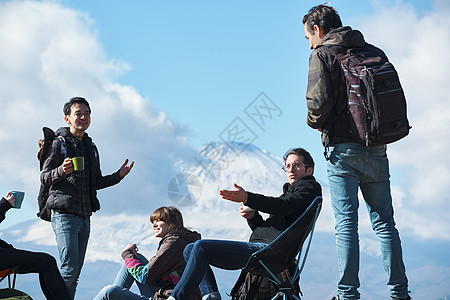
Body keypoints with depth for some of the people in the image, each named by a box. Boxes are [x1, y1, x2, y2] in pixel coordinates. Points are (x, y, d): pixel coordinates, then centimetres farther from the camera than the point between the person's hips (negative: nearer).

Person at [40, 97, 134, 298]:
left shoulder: (91, 147, 19)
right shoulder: (59, 143, -2)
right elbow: (44, 178, -7)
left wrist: (119, 175, 10)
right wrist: (62, 171, -26)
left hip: (85, 217, 7)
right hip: (64, 214, -7)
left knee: (75, 273, 7)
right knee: (69, 270, -16)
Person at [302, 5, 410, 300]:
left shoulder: (322, 55, -3)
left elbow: (319, 102, -15)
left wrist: (315, 122, 4)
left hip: (343, 148, -5)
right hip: (377, 148, 5)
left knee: (346, 223, -5)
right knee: (384, 222, 8)